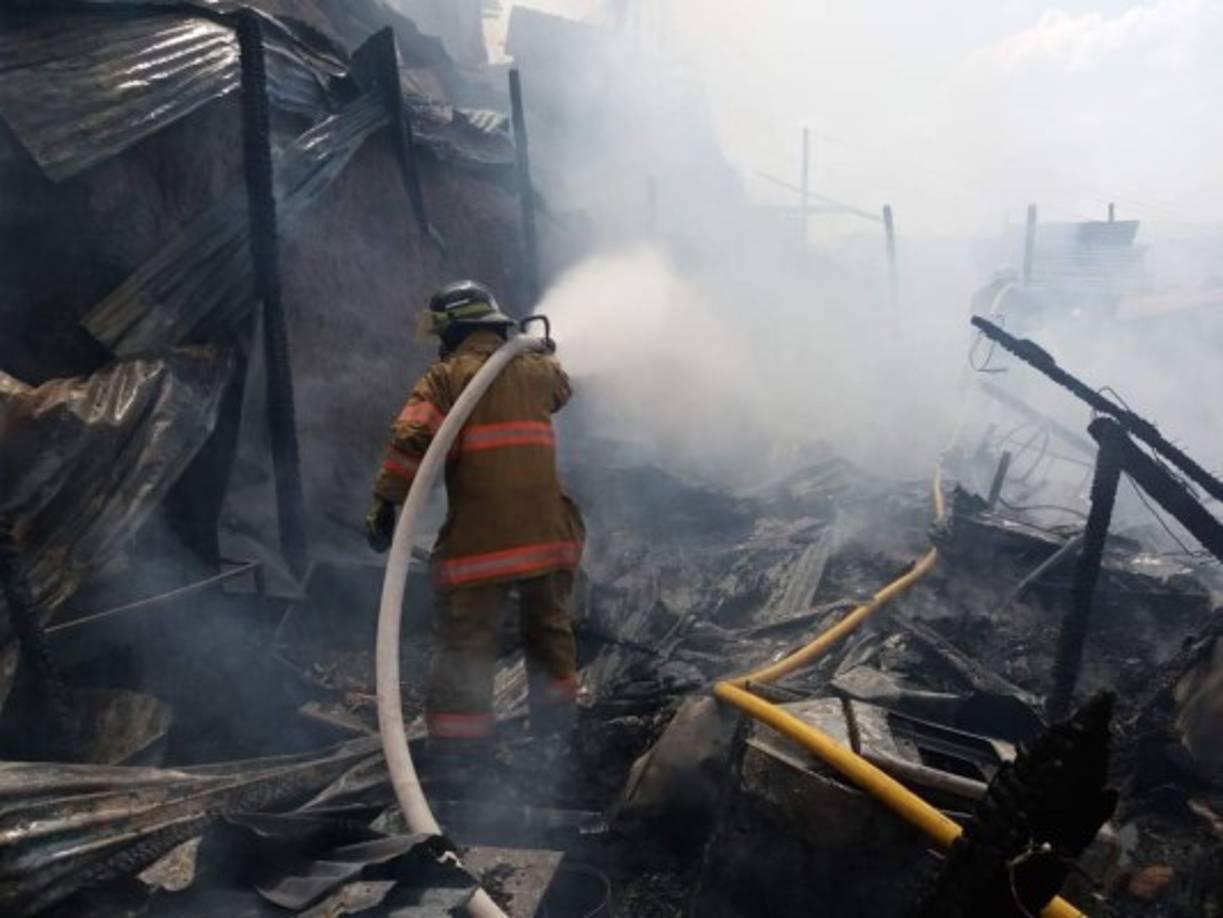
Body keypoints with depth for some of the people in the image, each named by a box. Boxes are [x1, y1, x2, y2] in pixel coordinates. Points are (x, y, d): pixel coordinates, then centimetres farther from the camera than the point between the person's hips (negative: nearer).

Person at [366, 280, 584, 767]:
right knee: (548, 626, 22)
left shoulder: (446, 376, -2)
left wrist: (384, 501, -10)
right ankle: (555, 716, 34)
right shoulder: (536, 369, 13)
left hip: (479, 538, -4)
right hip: (547, 530, 5)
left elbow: (410, 440, -15)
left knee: (465, 641, 4)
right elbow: (560, 386, 37)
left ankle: (457, 744, 7)